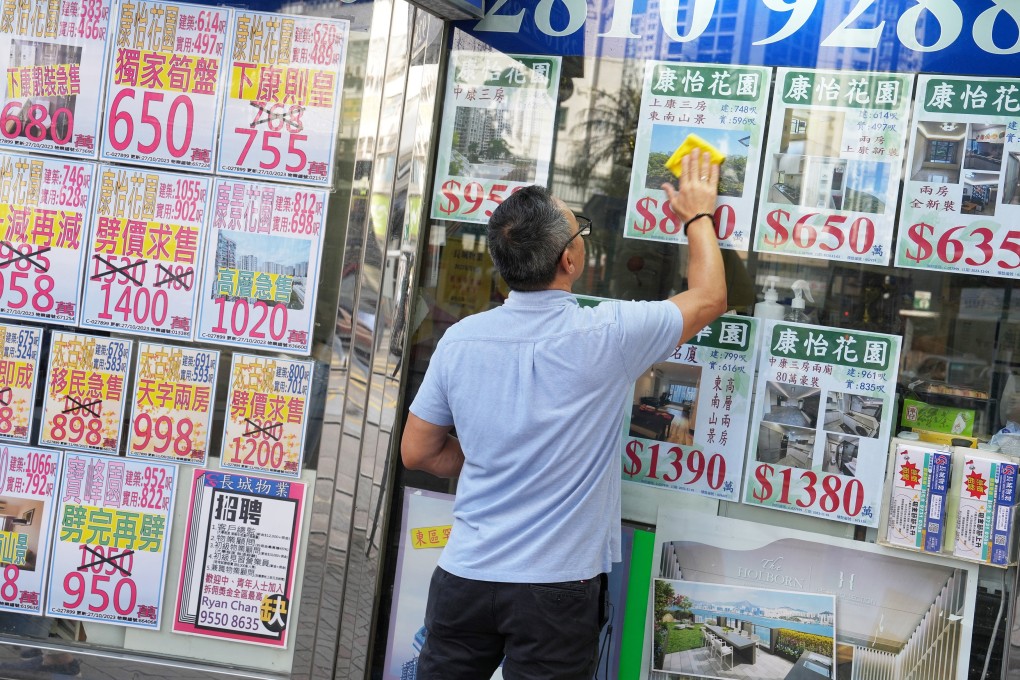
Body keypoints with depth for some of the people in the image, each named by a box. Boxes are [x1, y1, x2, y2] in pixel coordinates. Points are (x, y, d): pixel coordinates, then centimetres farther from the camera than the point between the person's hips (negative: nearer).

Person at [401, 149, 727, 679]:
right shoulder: (606, 336, -14)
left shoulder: (460, 339, -4)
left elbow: (417, 452, 6)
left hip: (464, 575, 3)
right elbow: (709, 297, 4)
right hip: (556, 584, -3)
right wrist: (698, 215, 19)